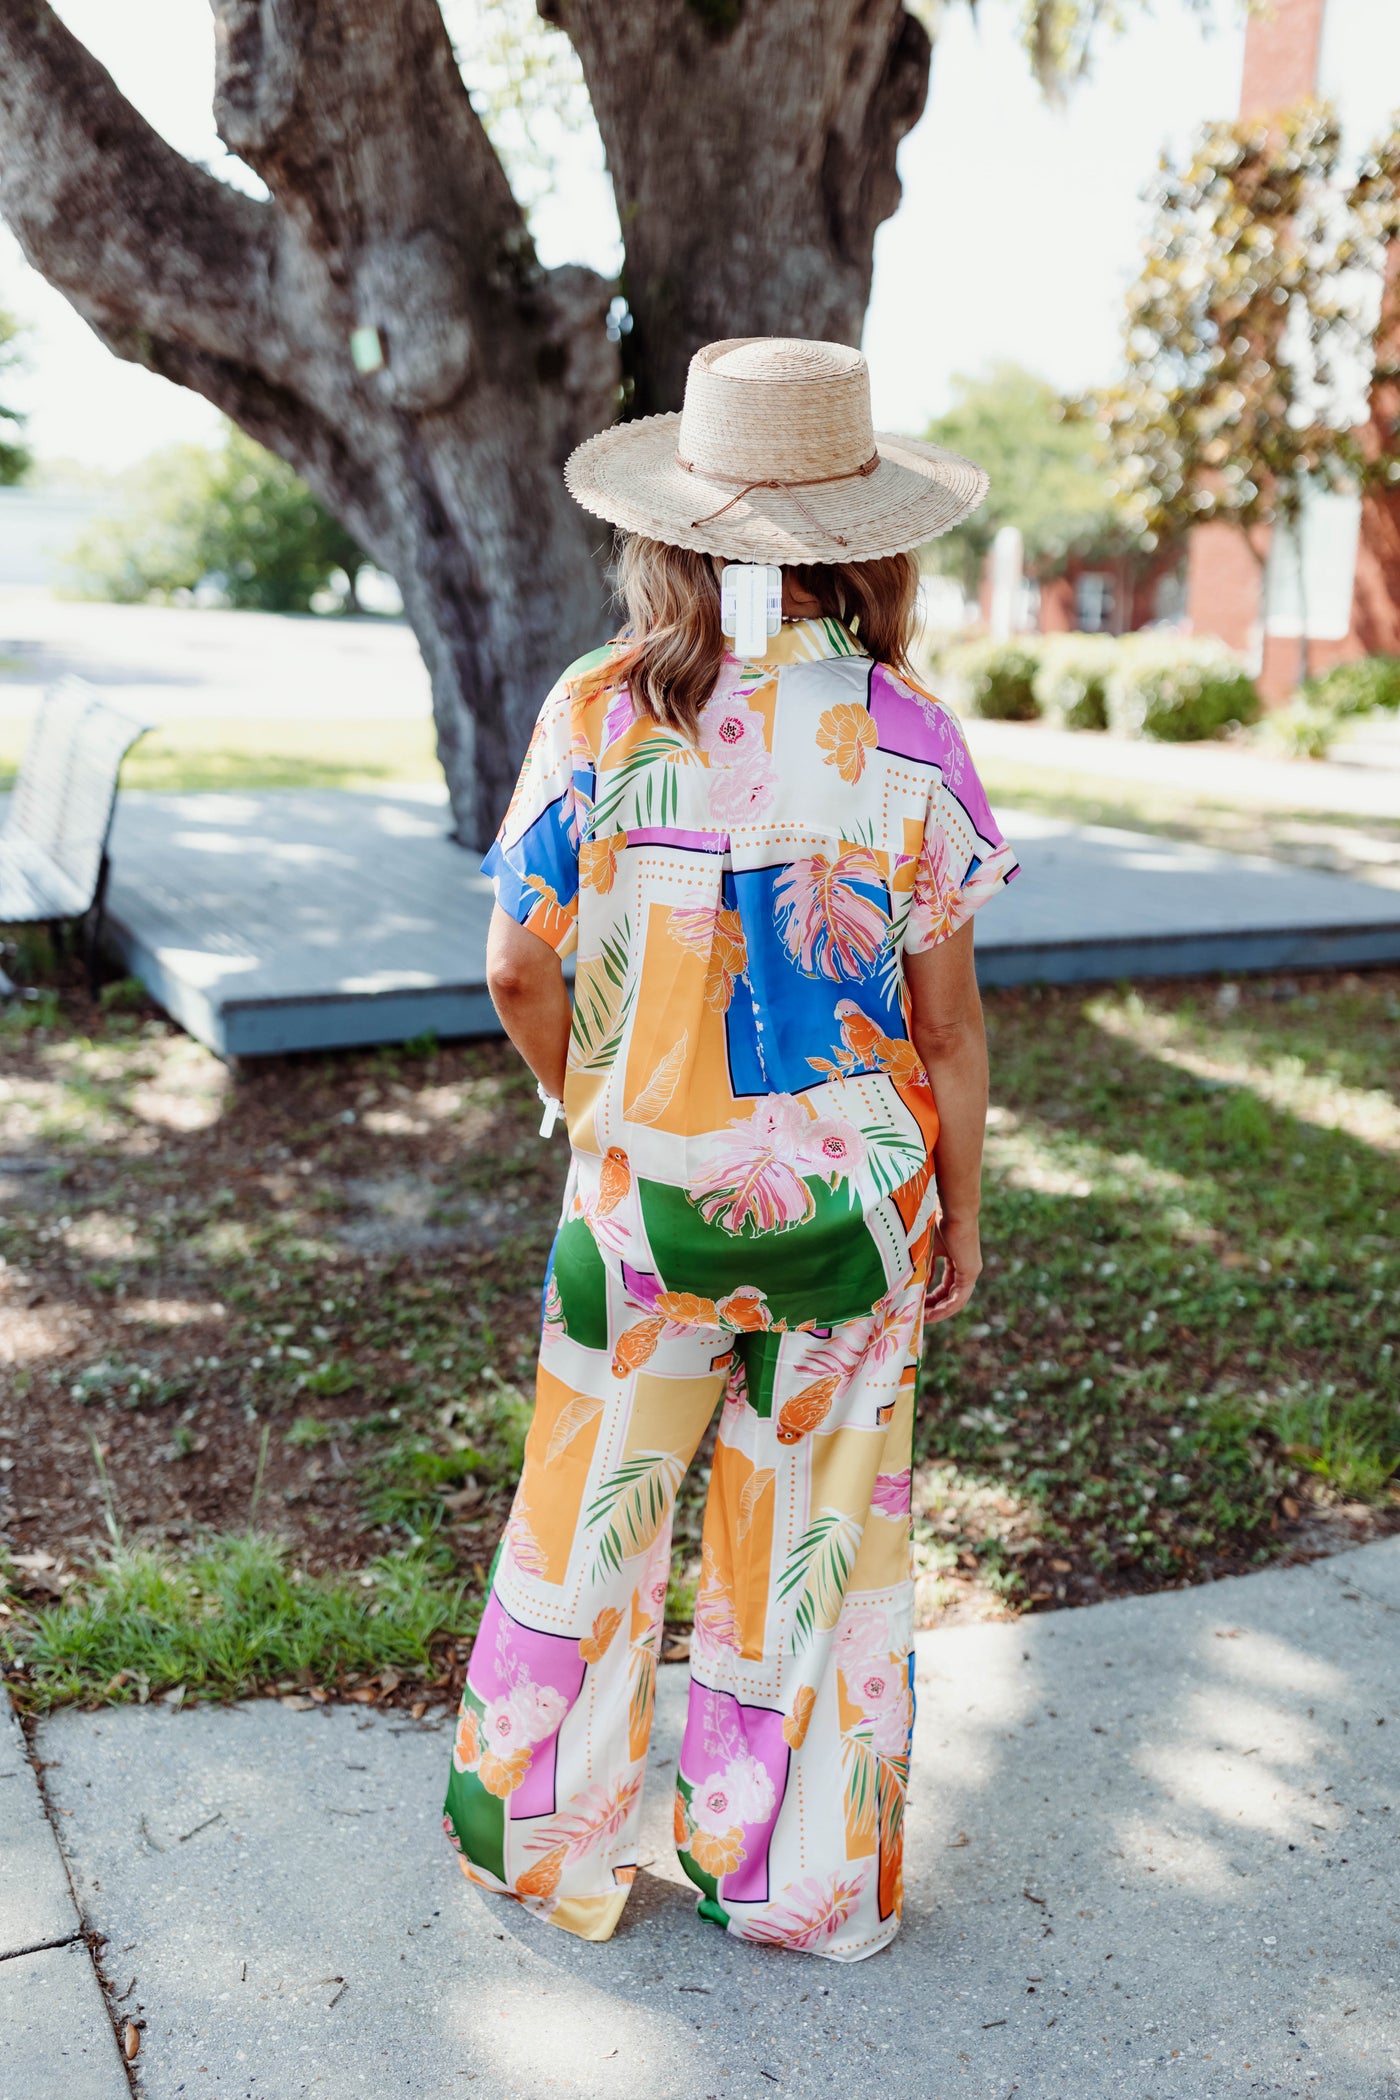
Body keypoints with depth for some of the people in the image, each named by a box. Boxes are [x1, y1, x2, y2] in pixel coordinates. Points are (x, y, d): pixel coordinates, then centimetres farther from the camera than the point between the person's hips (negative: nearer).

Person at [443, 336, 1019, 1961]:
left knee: (593, 1514, 18)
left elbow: (519, 973, -7)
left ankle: (543, 1844, 37)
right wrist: (960, 1212, 7)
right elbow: (945, 1025, -7)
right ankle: (796, 1879, 34)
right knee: (811, 1534, 15)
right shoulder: (906, 739, -11)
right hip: (848, 1209, 0)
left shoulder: (597, 713, -10)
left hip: (637, 1195, 1)